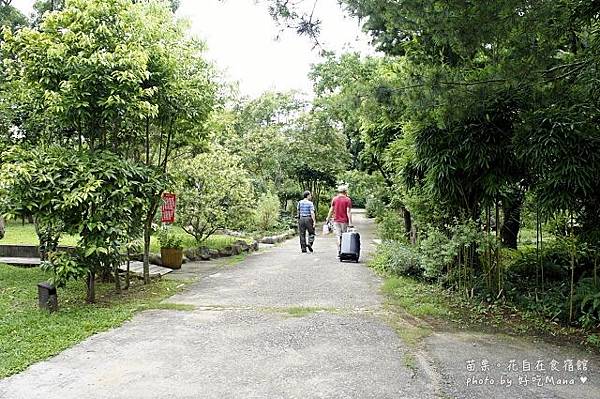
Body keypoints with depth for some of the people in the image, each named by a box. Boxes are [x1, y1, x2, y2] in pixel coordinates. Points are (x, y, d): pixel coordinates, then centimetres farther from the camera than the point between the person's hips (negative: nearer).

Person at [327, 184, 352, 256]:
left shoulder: (334, 199, 3)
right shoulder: (348, 200, -6)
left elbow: (331, 210, 6)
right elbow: (348, 212, -11)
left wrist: (328, 218, 18)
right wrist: (350, 222, -10)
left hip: (336, 221, 2)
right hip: (344, 221, -2)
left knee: (338, 236, 4)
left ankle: (339, 253, 0)